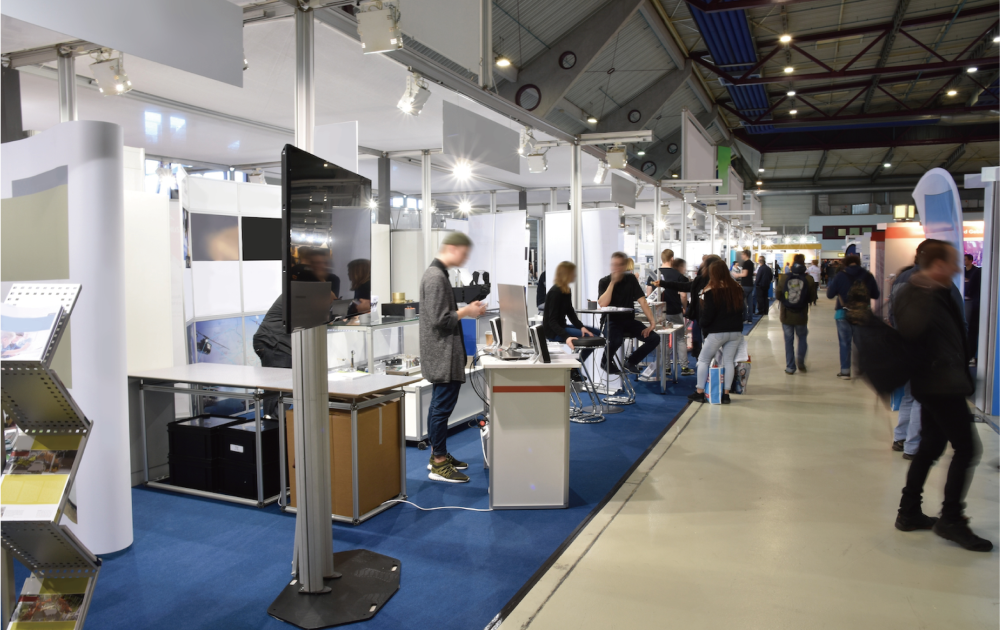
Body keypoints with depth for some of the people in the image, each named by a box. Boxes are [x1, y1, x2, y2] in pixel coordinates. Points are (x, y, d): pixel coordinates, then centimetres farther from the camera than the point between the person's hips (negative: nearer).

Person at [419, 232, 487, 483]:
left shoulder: (435, 273, 14)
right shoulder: (437, 278, -19)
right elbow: (439, 321, -23)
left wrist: (465, 309, 9)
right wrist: (466, 312, -12)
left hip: (440, 354, 11)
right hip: (443, 355, -11)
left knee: (439, 405, 17)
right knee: (443, 407, -4)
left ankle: (437, 454, 28)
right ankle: (438, 465, 4)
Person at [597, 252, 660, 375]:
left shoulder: (631, 279, 2)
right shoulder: (604, 281, -4)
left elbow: (642, 301, -5)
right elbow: (602, 304, -21)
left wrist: (652, 321, -17)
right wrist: (613, 282, -19)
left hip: (629, 320, 4)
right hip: (611, 321, -4)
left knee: (654, 338, -15)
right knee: (616, 340, -36)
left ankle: (631, 361, 10)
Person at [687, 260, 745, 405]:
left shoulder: (711, 292, -14)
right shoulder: (737, 289, 3)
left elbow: (706, 317, -11)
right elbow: (741, 310, 16)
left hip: (717, 333, -5)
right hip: (736, 332, 5)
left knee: (703, 360, 8)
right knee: (729, 361, 10)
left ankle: (700, 393, 10)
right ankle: (726, 394, 10)